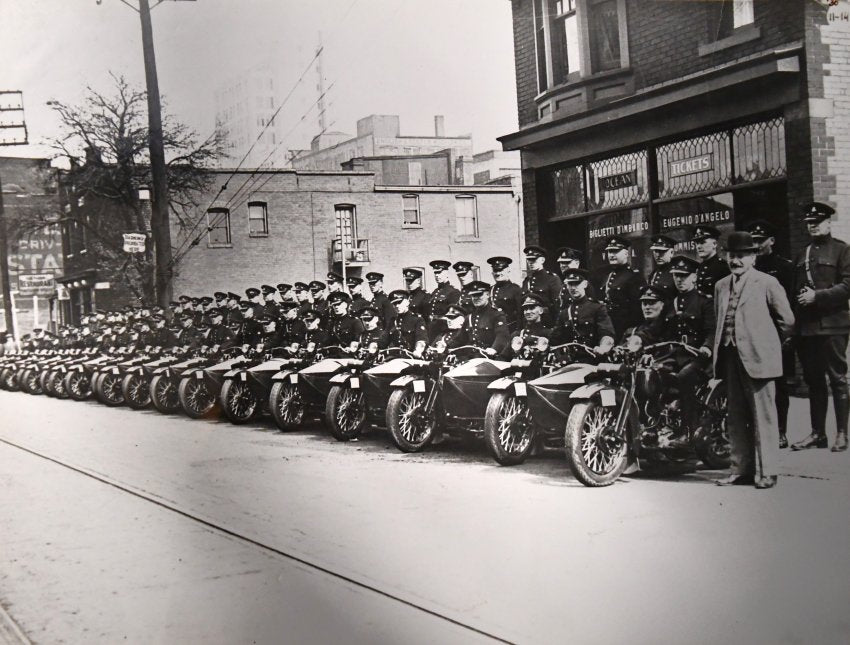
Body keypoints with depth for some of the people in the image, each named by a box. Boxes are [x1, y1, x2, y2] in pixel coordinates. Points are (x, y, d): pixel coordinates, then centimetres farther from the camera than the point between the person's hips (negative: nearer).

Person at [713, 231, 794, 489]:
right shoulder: (721, 286, 16)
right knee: (735, 418, 10)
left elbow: (786, 320, 0)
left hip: (757, 358, -6)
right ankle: (741, 469, 17)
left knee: (763, 417, -3)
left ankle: (766, 472, 2)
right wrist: (720, 347, 12)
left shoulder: (767, 283, -2)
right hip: (730, 358, 6)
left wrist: (768, 343, 7)